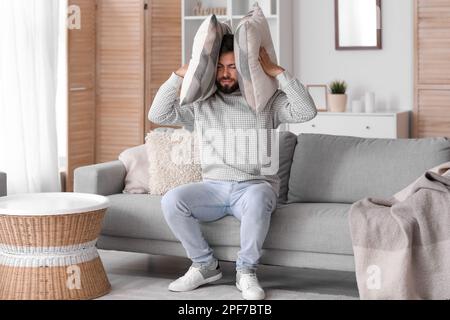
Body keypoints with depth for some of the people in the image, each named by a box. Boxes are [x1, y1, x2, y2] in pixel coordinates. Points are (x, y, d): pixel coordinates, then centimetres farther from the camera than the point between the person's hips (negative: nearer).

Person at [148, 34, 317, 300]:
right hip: (213, 187, 3)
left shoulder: (268, 101, 6)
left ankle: (247, 271, -19)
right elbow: (158, 115, 5)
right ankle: (205, 265, -6)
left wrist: (277, 71, -9)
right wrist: (181, 74, -1)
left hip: (256, 186, -3)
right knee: (172, 201, -26)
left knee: (257, 197, -40)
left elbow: (307, 111, -9)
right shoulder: (201, 103, 14)